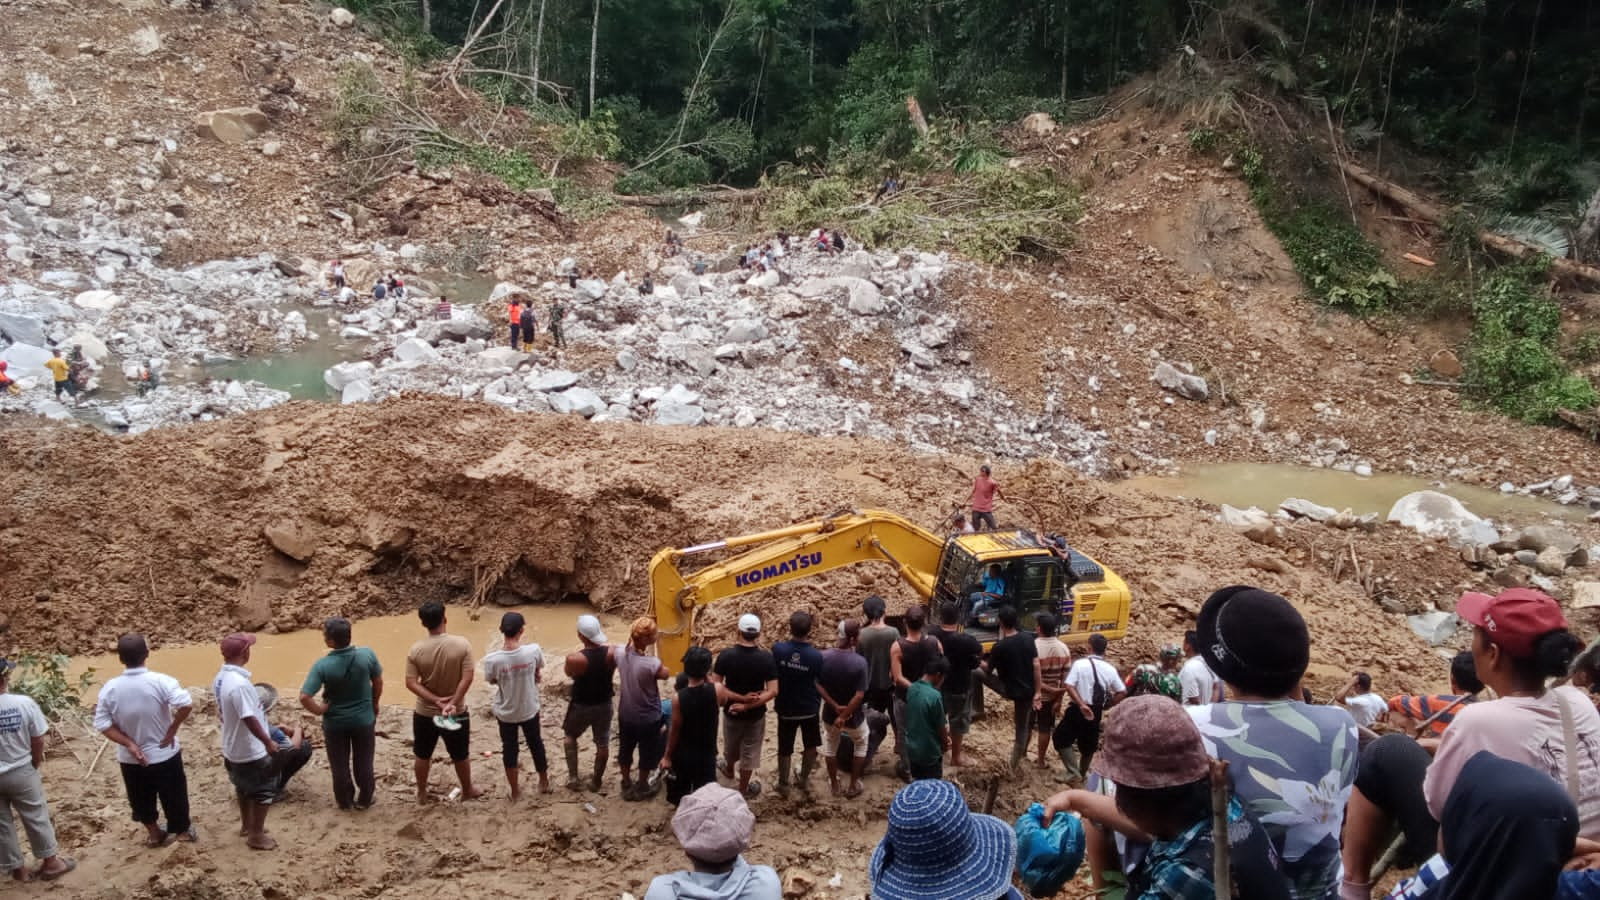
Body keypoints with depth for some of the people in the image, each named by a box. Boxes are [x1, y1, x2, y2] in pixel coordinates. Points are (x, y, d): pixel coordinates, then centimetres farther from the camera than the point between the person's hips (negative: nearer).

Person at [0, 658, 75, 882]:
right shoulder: (24, 703, -19)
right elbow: (37, 741, -9)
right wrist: (34, 764, 11)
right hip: (22, 772, 0)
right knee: (36, 818, 17)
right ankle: (50, 863, 30)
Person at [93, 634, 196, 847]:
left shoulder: (110, 688, -11)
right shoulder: (160, 681, -21)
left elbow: (102, 724, -9)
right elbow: (186, 704, -33)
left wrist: (129, 744, -9)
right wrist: (172, 730, -18)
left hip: (130, 759, 2)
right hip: (165, 754, -2)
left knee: (141, 800, 24)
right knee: (174, 795, 18)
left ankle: (154, 834, 40)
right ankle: (183, 831, 34)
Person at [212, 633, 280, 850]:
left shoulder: (220, 678, -2)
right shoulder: (240, 683, -32)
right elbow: (249, 719, -29)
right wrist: (268, 742, -18)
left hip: (233, 747, 9)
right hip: (251, 750, -9)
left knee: (244, 788, 26)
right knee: (265, 790, 7)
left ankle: (247, 825, 42)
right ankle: (256, 836, 16)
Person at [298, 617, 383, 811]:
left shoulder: (322, 665, -25)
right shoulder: (367, 654, -19)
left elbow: (304, 697, -28)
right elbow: (378, 682, -4)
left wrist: (321, 710, -10)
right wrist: (374, 705, 13)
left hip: (335, 723, -1)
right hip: (364, 719, 1)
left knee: (339, 765, 21)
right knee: (364, 762, 21)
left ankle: (345, 801, 38)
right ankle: (365, 798, 37)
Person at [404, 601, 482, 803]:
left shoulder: (416, 649, -14)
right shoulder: (461, 644, -17)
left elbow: (411, 683, -15)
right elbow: (467, 678, -20)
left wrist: (436, 701, -15)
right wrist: (453, 703, -17)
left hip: (425, 713, 1)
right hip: (457, 712, 0)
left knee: (422, 755, 22)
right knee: (460, 755, 20)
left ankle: (421, 793, 37)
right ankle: (467, 790, 38)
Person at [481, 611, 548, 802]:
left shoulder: (492, 659, -27)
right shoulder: (533, 651, -25)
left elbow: (492, 681, -5)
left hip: (505, 713, -1)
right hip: (529, 709, 1)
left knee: (509, 749, 21)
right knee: (536, 744, 25)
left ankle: (515, 791, 37)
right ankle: (544, 782, 46)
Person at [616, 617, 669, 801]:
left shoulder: (620, 653, -19)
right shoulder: (652, 664, -33)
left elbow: (610, 651, 6)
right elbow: (666, 674, -11)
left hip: (625, 715, 4)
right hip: (648, 718, -4)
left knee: (626, 750, 26)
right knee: (647, 752, 22)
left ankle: (627, 786, 45)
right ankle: (642, 788, 41)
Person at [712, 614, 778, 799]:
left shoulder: (725, 655, -18)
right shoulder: (767, 657, -18)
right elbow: (773, 691, -21)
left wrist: (740, 698, -16)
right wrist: (747, 705, -19)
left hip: (731, 712, 2)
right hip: (755, 715, -1)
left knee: (731, 746, 29)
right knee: (750, 752, 19)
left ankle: (729, 770, 56)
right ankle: (743, 789, 33)